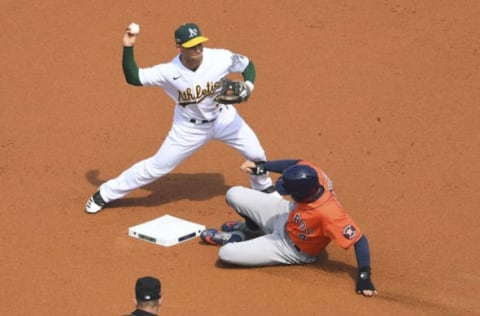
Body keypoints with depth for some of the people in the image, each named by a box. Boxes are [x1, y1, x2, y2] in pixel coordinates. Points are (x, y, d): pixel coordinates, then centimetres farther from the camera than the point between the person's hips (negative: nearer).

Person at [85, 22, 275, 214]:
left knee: (256, 154, 7)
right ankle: (105, 194, 15)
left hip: (223, 118, 2)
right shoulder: (169, 71, -28)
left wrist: (248, 85, -29)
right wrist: (128, 47, -36)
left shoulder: (220, 58, -27)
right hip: (190, 127, -2)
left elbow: (247, 65, -9)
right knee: (157, 167, -1)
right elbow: (133, 77, -25)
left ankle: (264, 188, 43)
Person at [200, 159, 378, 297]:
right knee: (234, 195, 5)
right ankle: (252, 228, 34)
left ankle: (236, 238, 22)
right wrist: (261, 167, -7)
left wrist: (364, 278, -42)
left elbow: (360, 240, -41)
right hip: (285, 214, 6)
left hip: (293, 249, -6)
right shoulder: (311, 174, -29)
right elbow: (295, 164, -6)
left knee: (226, 253, -15)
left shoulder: (329, 215, -46)